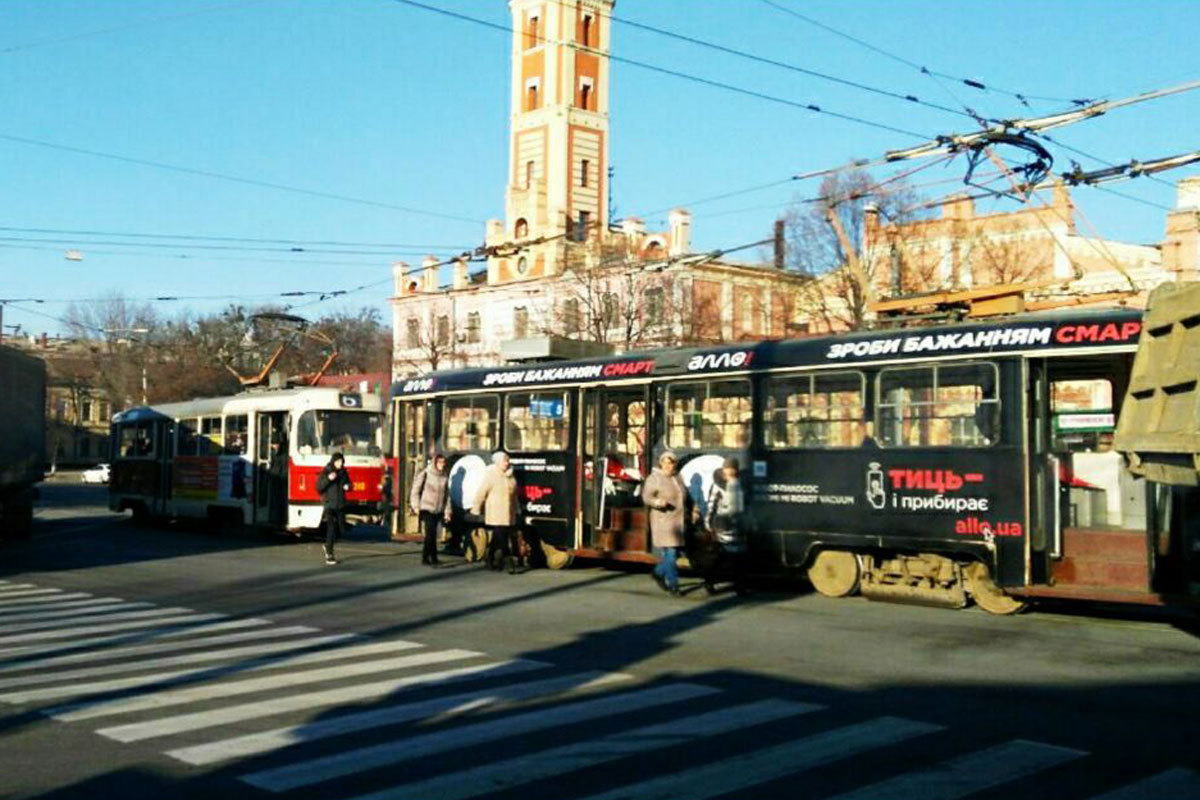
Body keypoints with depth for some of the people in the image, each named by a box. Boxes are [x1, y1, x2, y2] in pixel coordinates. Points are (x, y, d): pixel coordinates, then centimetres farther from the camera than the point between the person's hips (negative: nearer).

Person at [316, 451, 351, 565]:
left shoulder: (343, 472, 7)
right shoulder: (326, 472, -7)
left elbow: (348, 484, 21)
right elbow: (318, 488, -11)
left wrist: (347, 487, -2)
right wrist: (328, 479, -25)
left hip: (340, 505, 5)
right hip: (329, 505, -5)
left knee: (342, 531, 5)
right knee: (331, 529, -12)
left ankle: (328, 545, 31)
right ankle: (329, 555, -4)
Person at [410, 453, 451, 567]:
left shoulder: (445, 477, 8)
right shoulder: (426, 474, -6)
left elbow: (447, 496, 13)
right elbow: (416, 490, -1)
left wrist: (447, 512, 10)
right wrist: (416, 506, -6)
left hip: (438, 511, 5)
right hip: (426, 509, -5)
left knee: (432, 535, 7)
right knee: (431, 533, -14)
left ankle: (426, 558, 16)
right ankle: (433, 558, -10)